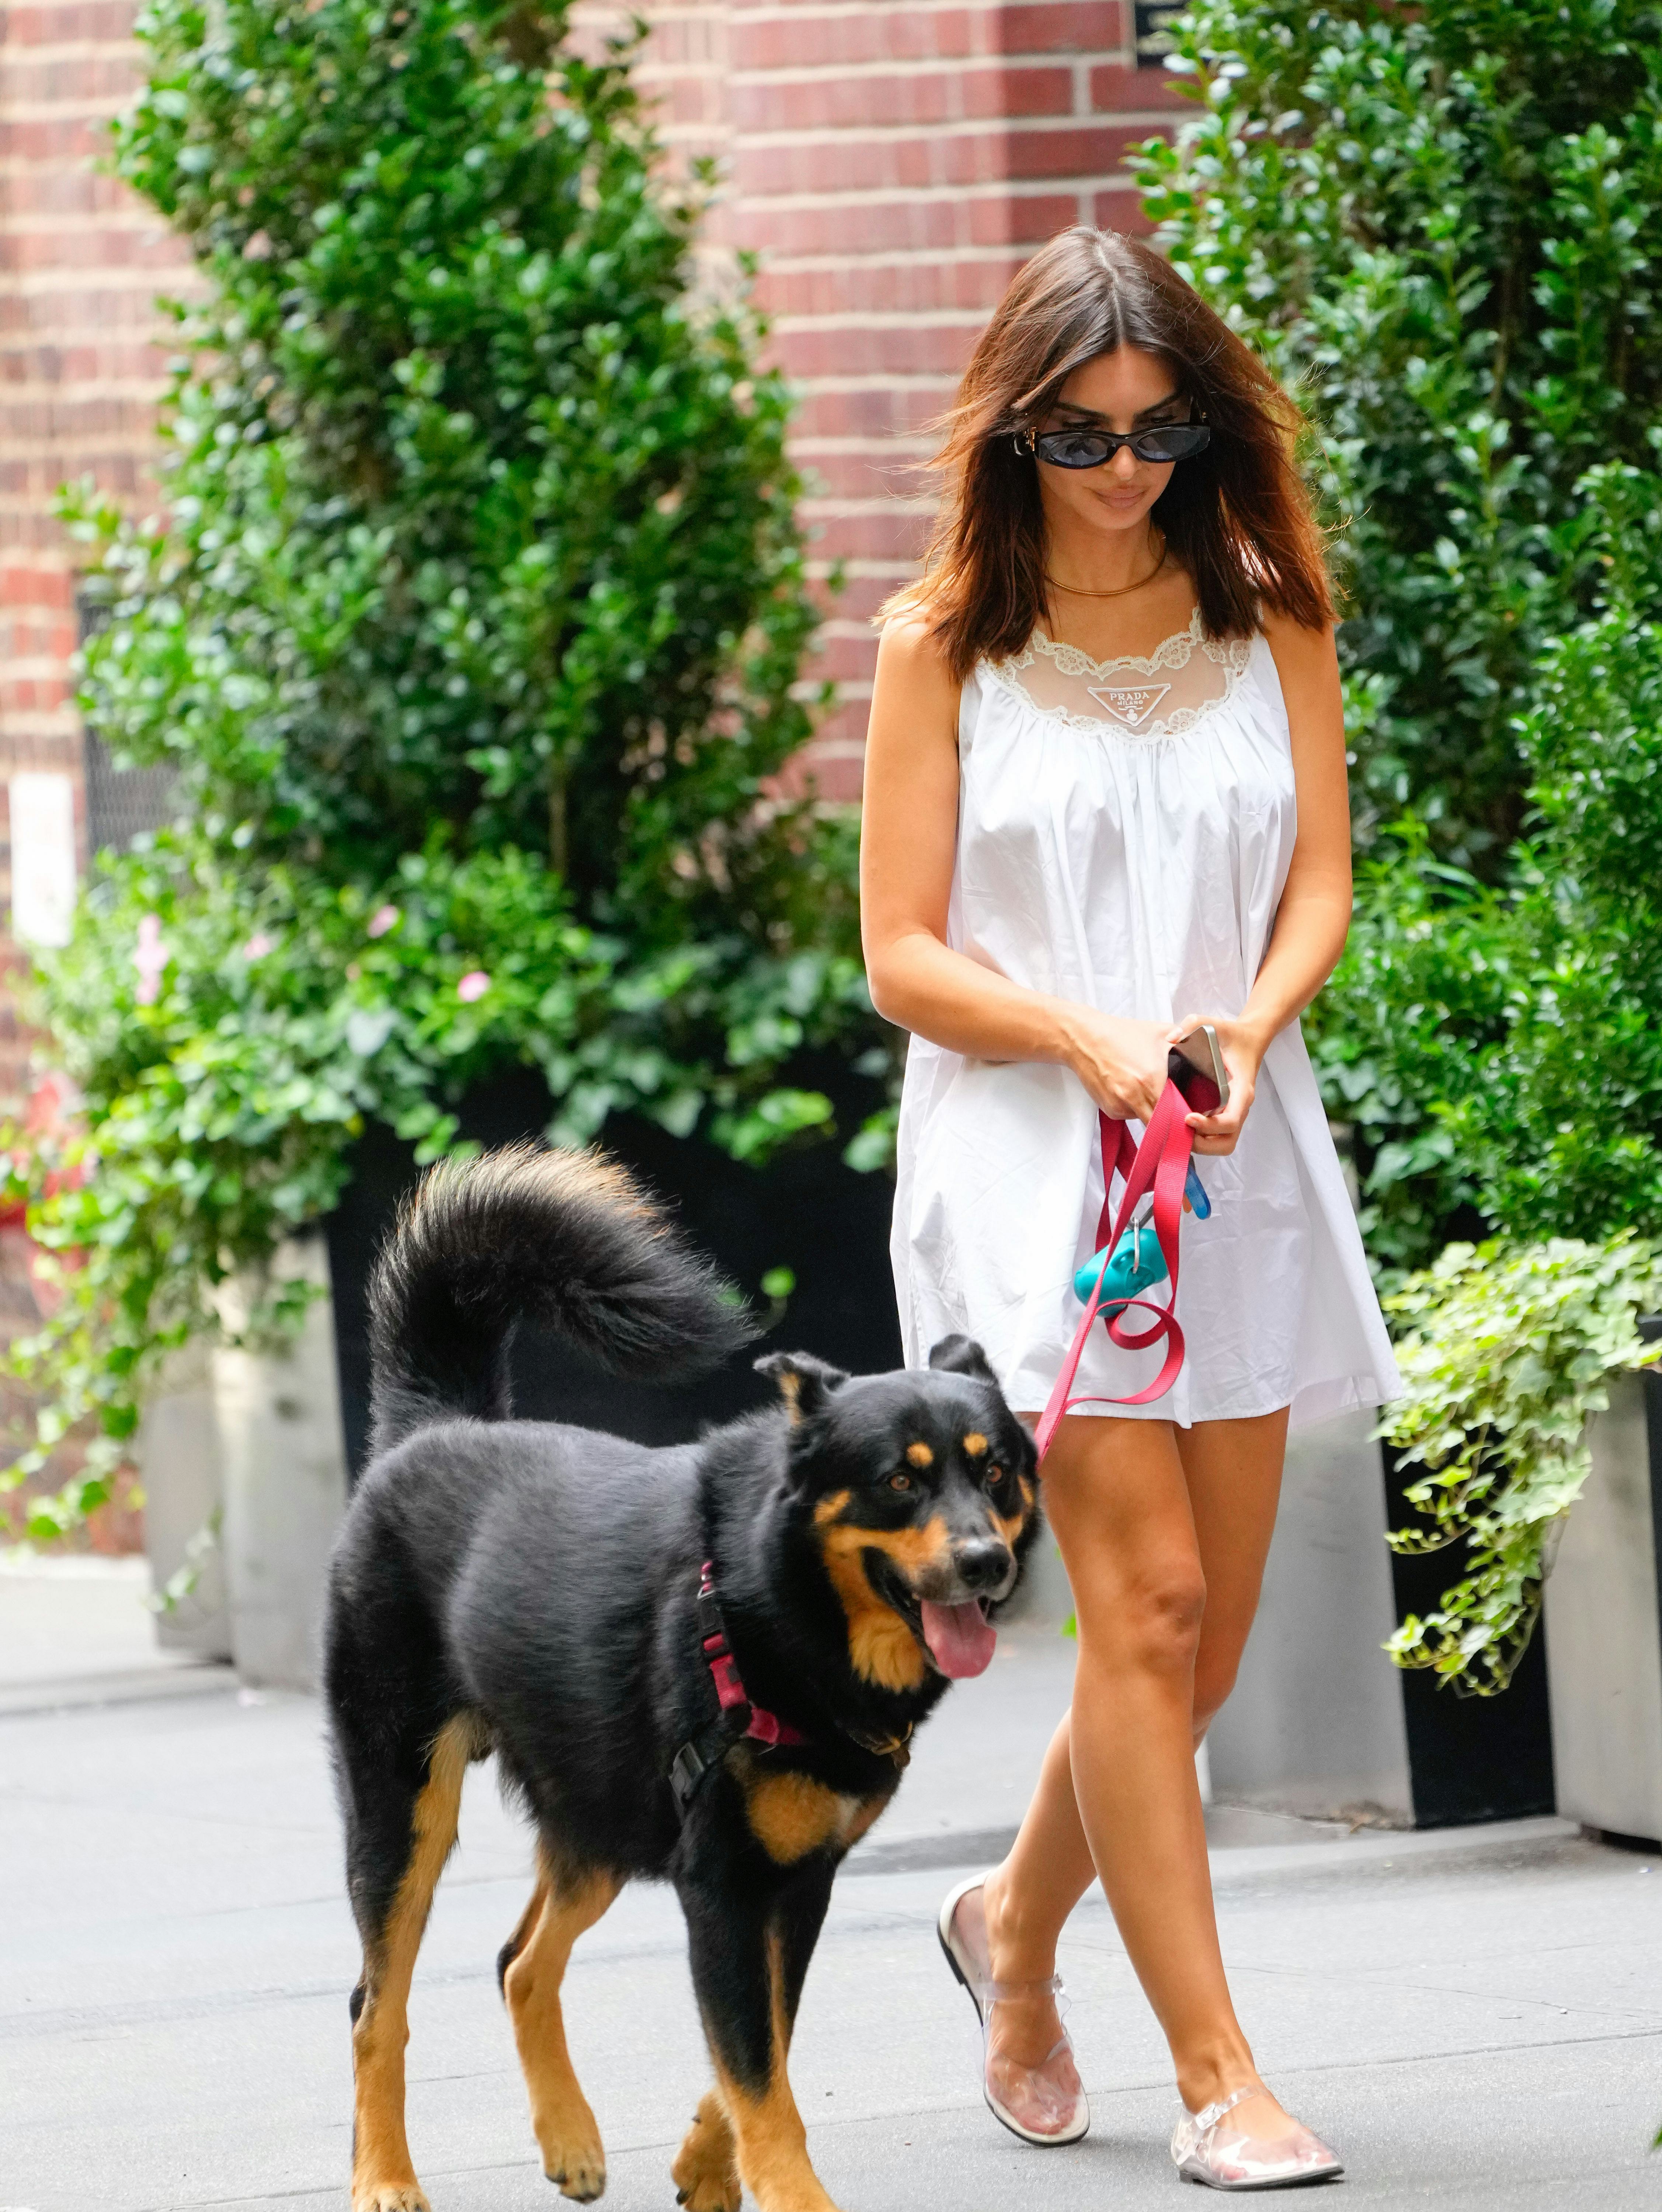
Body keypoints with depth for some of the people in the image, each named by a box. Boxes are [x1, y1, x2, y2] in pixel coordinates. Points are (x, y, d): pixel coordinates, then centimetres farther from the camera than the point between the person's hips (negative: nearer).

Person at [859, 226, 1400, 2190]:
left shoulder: (1266, 617, 9)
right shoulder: (942, 644, 1)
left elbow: (1320, 883, 5)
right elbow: (904, 955, -1)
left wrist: (1244, 1032, -15)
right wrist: (1090, 1041, -17)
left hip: (1242, 1162, 4)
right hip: (1029, 1153, -4)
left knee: (1203, 1626, 7)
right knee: (1143, 1600, -12)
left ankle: (1018, 1925, 34)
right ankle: (1216, 2075, -9)